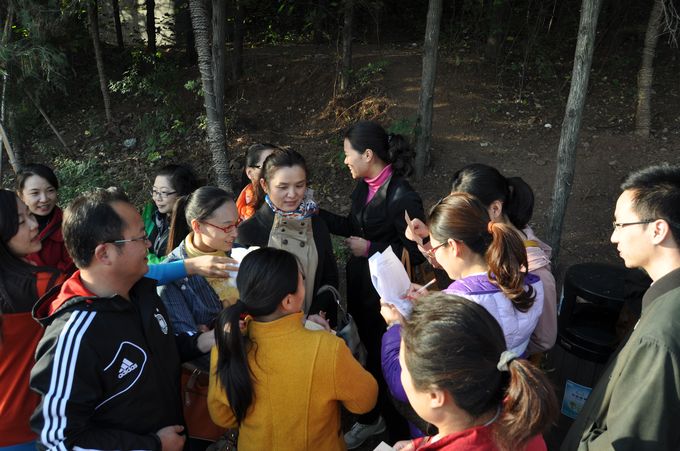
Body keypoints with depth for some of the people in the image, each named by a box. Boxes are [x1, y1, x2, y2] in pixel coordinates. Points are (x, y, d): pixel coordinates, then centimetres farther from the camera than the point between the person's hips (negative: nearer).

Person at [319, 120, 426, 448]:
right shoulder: (364, 187, 0)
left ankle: (397, 432, 32)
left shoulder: (403, 197, -24)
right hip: (360, 287, 7)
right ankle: (371, 417, 46)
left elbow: (416, 252, -22)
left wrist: (370, 249, -20)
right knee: (372, 353, 24)